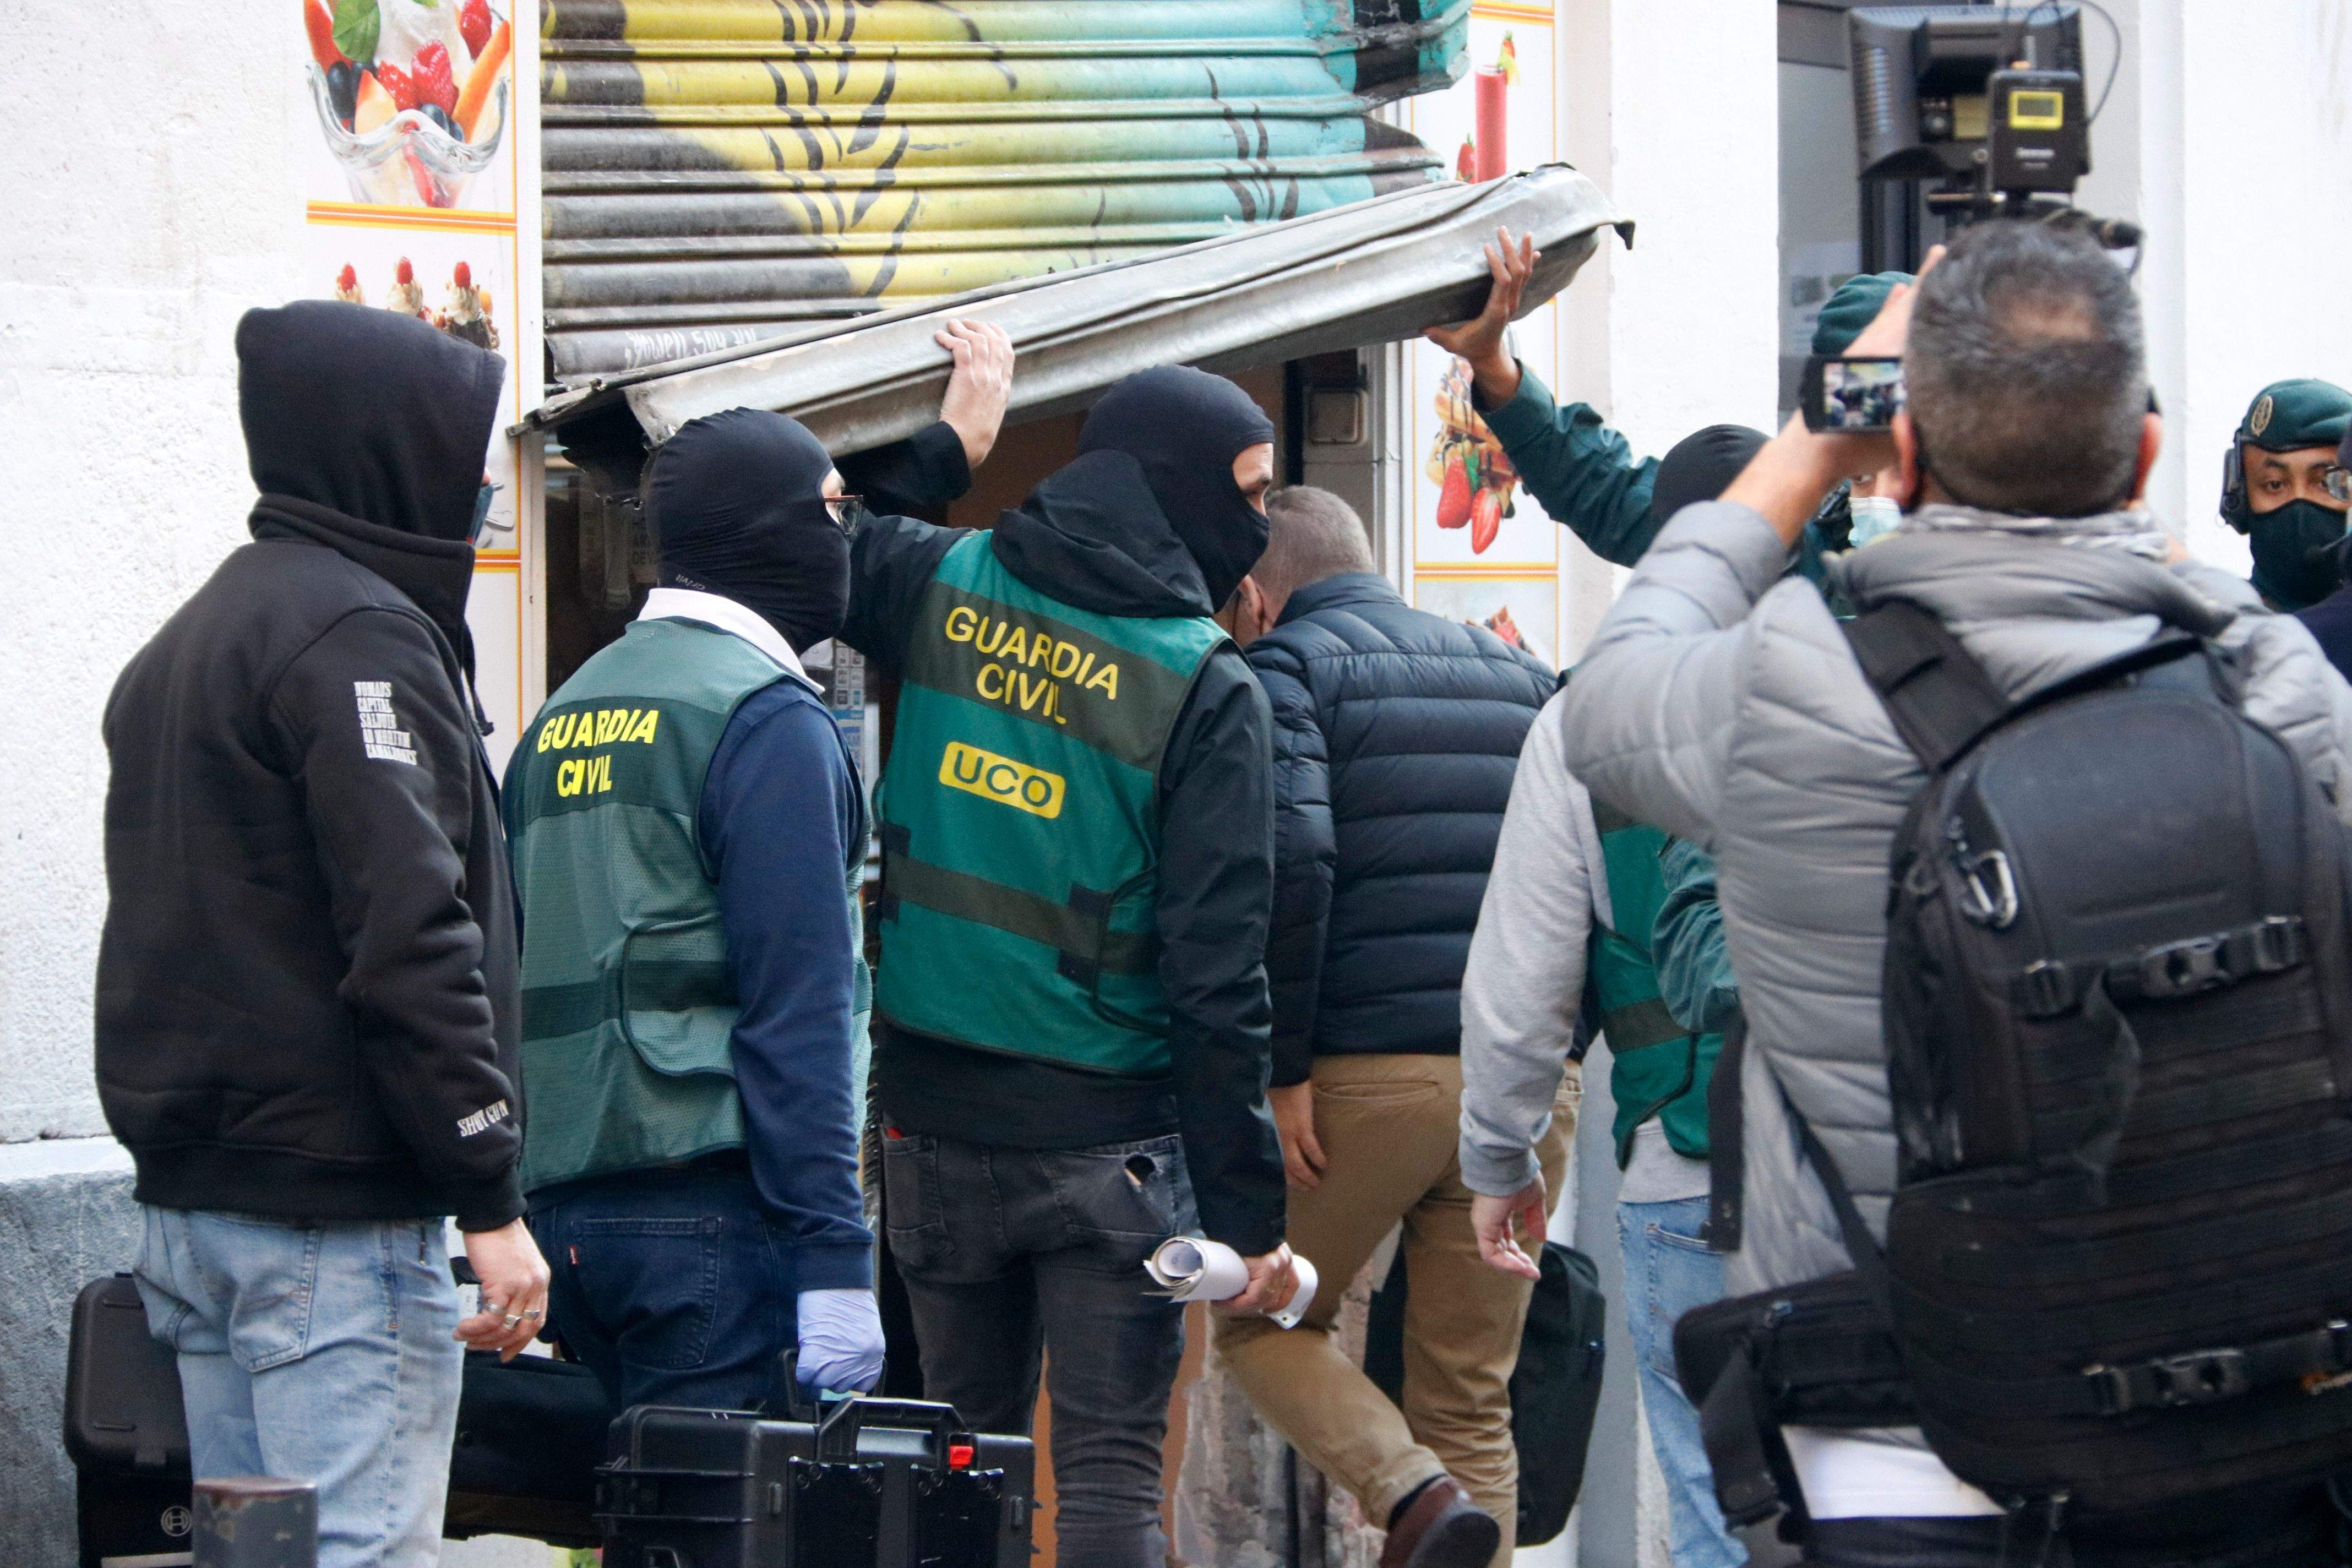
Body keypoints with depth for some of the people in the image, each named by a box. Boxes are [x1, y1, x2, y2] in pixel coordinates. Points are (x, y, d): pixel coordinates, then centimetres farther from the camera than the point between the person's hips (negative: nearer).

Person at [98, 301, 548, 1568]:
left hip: (189, 1205, 10)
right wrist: (490, 1201, -17)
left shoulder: (186, 643, 20)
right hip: (333, 1215, -9)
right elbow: (410, 940, -18)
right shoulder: (361, 634, -11)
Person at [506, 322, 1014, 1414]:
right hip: (706, 1203, -8)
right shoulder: (766, 718, -8)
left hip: (565, 1201, 8)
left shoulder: (567, 709, 17)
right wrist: (836, 1263, -16)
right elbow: (797, 1008, -14)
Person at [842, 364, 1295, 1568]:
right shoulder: (1207, 688, -11)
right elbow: (1217, 976, -14)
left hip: (933, 1114, 5)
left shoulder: (942, 584, 1)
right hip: (1107, 1135, -5)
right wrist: (1246, 1210, -9)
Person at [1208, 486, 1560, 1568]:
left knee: (1263, 1320, 14)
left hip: (1367, 1072, -5)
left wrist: (1284, 1067, -12)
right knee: (1471, 1399, 11)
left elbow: (1290, 857, -15)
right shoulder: (1518, 674, 20)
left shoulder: (1285, 667, 1)